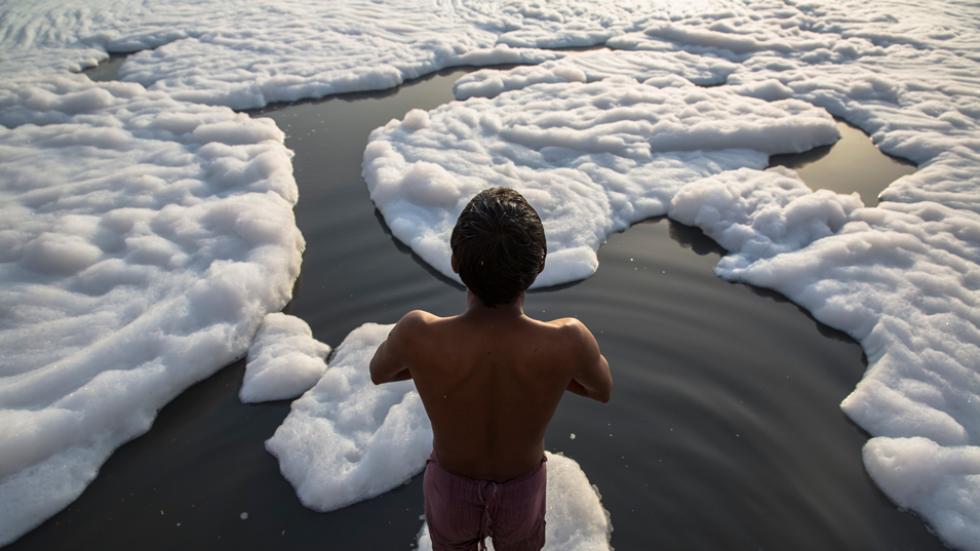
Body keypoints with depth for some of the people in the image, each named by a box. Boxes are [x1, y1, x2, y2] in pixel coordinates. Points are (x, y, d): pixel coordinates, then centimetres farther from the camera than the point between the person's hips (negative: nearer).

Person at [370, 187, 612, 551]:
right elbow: (603, 389, -12)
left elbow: (378, 372, -11)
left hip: (452, 485, 0)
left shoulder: (417, 335, -38)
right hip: (522, 489, 0)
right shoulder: (568, 341, -38)